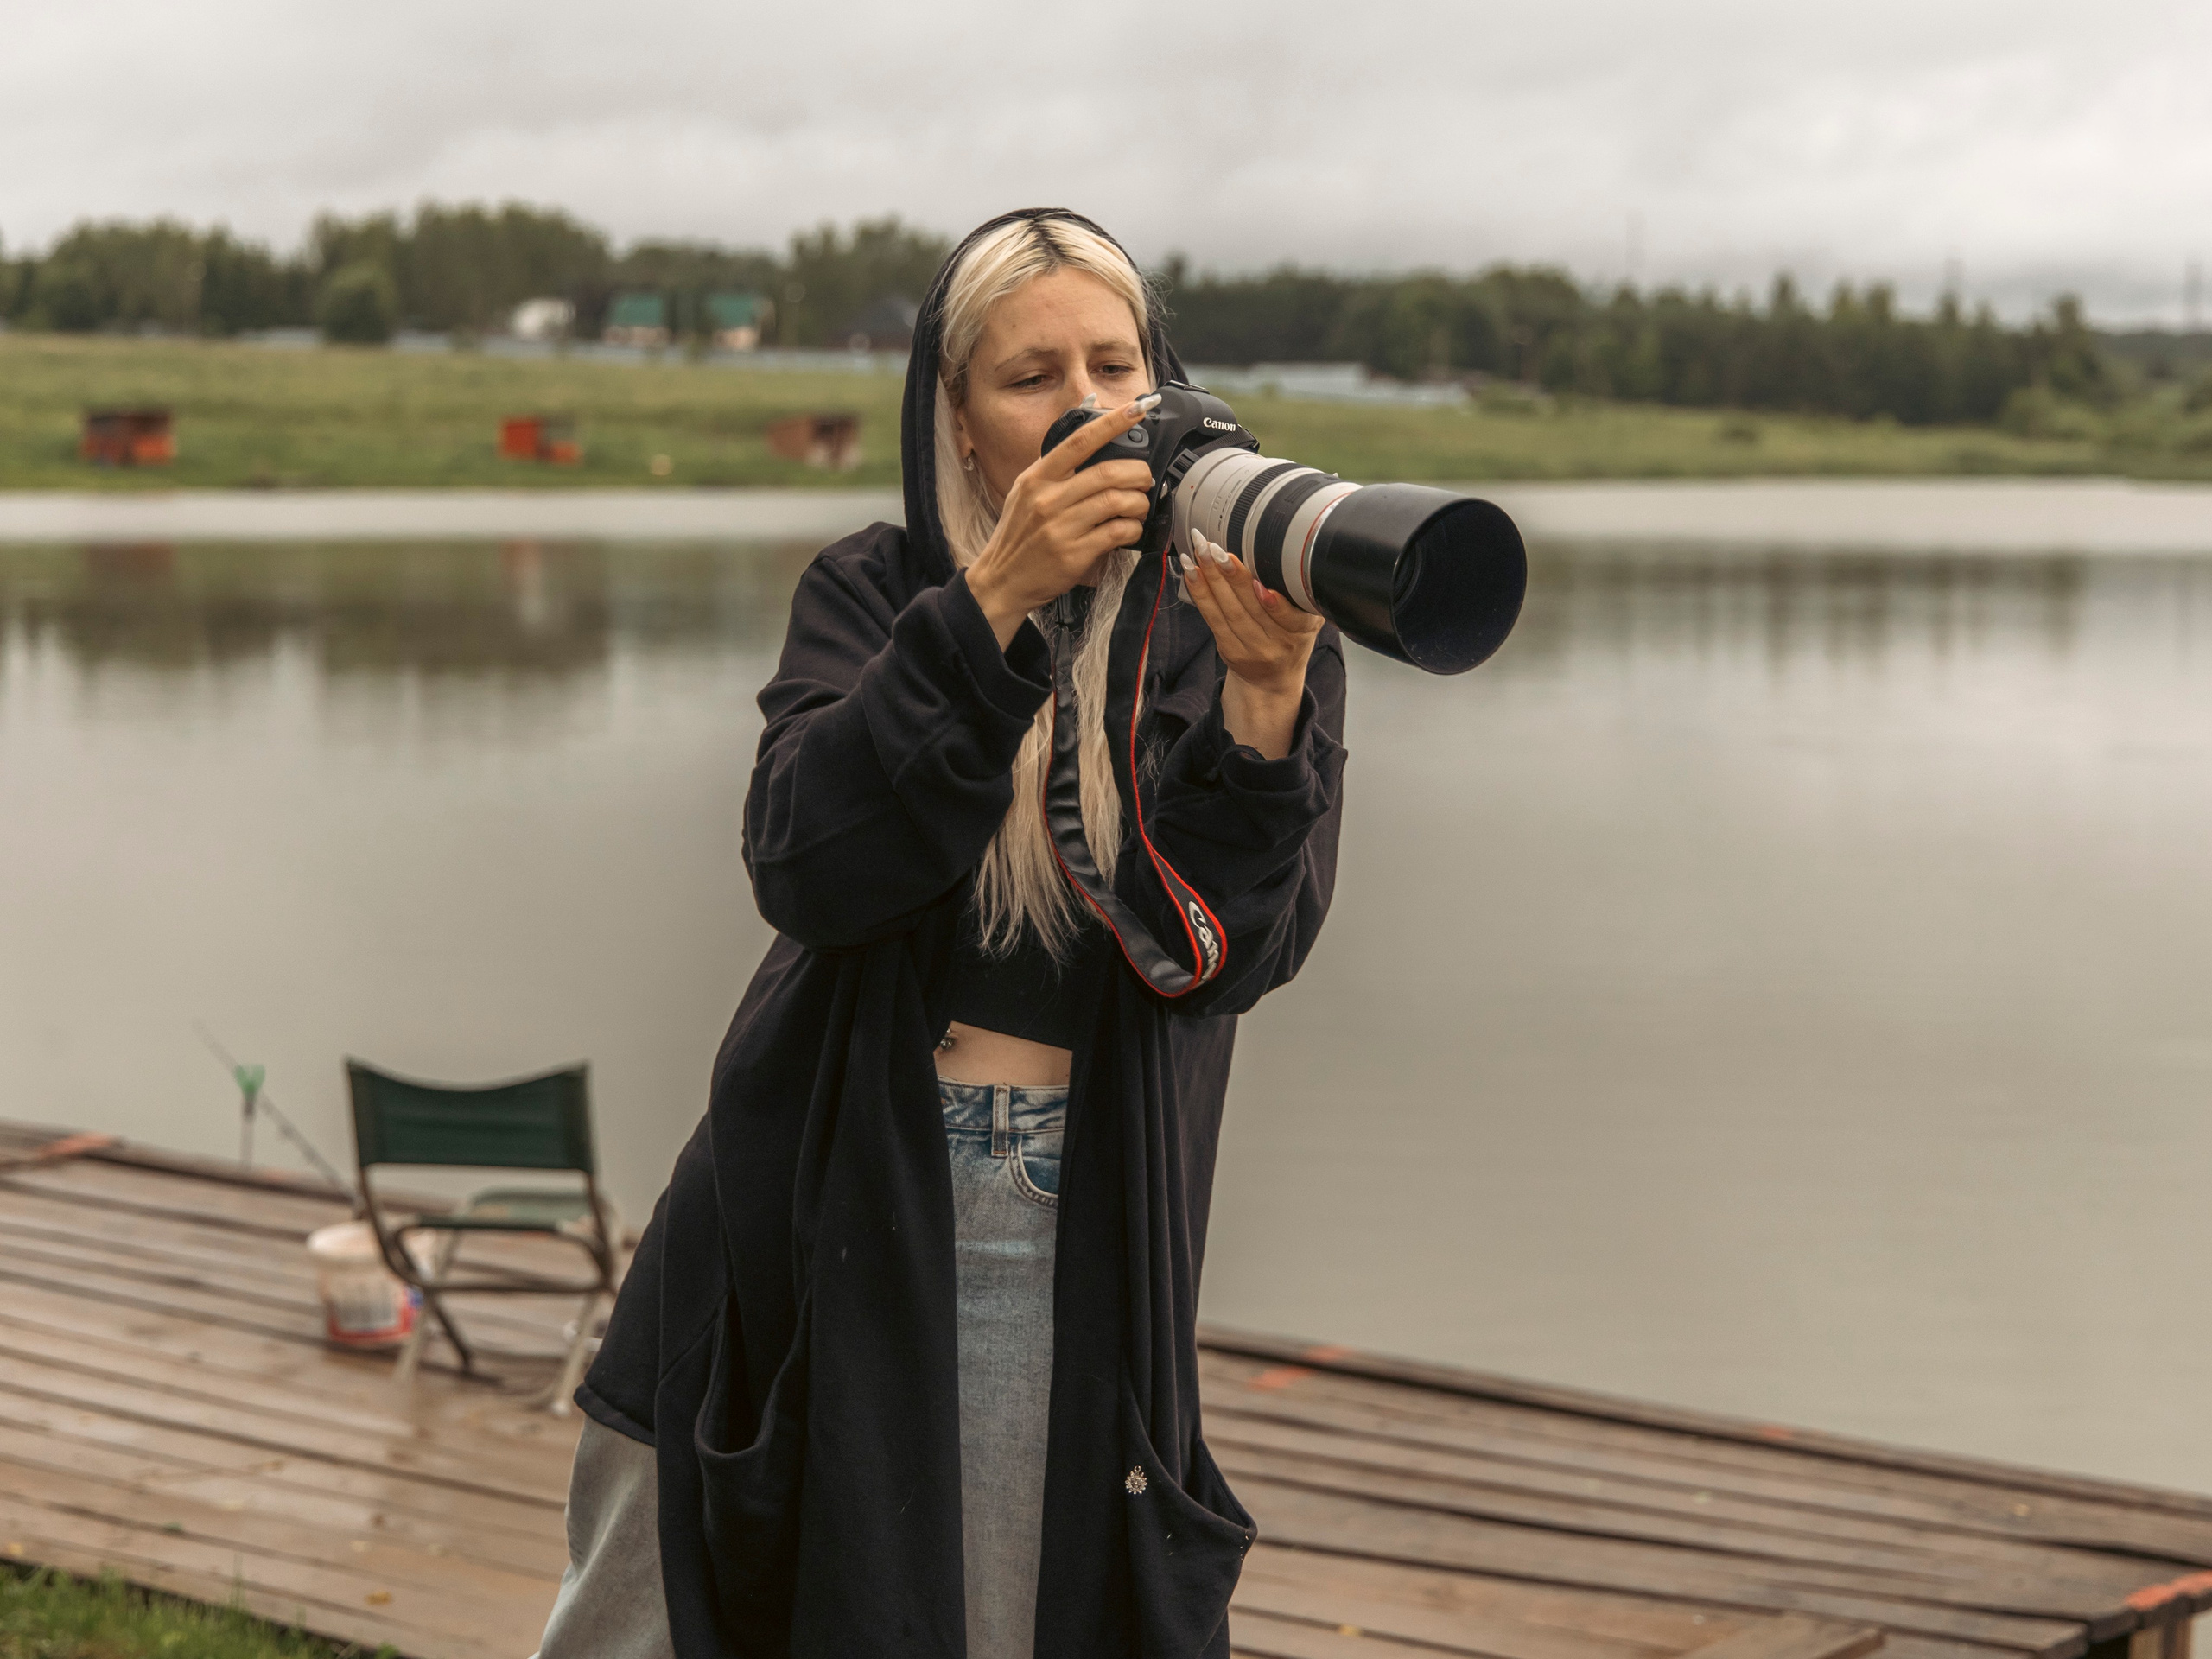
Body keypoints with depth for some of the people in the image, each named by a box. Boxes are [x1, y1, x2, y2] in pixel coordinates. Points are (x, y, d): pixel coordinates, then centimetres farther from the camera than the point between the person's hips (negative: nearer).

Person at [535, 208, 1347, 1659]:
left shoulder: (1244, 636, 0)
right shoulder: (876, 596, 2)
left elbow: (1237, 951, -12)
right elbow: (807, 867, -16)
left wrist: (1262, 694, -27)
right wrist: (994, 599, -23)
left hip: (1078, 1253, 0)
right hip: (833, 1212, 1)